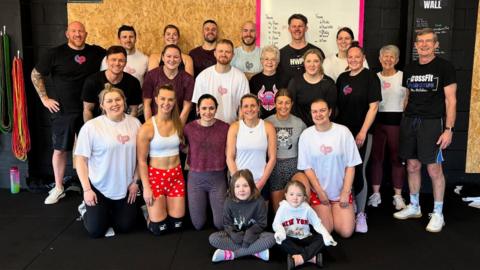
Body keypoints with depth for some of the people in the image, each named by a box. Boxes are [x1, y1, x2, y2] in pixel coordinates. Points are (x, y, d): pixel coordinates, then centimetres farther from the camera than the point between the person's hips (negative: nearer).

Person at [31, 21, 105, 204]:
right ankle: (58, 188, 23)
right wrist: (45, 98, -1)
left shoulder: (96, 52, 1)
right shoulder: (55, 54, -4)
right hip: (62, 111, -1)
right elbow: (36, 75, 5)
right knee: (60, 149, 7)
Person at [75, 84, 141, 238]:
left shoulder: (135, 123, -4)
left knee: (125, 227, 8)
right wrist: (86, 189, -13)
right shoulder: (91, 127, -15)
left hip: (125, 187, 3)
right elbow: (81, 159, -10)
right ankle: (88, 210, 33)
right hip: (99, 187, -3)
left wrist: (135, 181, 2)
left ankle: (108, 212, 40)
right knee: (96, 231, 0)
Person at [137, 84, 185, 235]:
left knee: (177, 224, 5)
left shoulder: (178, 124, 0)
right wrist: (146, 188, -13)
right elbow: (141, 161, -11)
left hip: (176, 174, 4)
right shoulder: (147, 128, -14)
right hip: (155, 175, -4)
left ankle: (162, 208, 35)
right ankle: (150, 211, 28)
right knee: (159, 228, -3)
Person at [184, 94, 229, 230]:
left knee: (221, 224, 4)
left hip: (218, 178, 0)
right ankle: (204, 203, 38)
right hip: (195, 178, 1)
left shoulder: (225, 128, -8)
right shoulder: (189, 128, -7)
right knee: (198, 224, 8)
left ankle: (213, 203, 34)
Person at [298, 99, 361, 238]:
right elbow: (307, 168, -5)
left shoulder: (343, 131, -10)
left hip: (341, 191, 0)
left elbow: (350, 165, -6)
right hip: (318, 191, 0)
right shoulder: (306, 135, -8)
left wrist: (345, 192, -9)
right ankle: (316, 211, 26)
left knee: (346, 232, -5)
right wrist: (320, 193, -8)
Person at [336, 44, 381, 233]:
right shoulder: (342, 78, 10)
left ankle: (360, 213, 10)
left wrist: (363, 132, -15)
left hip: (361, 133, -4)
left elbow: (373, 107, -9)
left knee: (358, 172, -3)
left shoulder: (370, 77, -5)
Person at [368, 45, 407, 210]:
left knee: (396, 158, 4)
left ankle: (397, 196, 13)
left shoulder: (404, 76, 0)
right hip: (376, 120, 3)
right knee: (376, 157, 6)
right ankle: (375, 194, 16)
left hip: (396, 121, -3)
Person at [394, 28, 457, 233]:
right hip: (409, 121, 5)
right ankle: (414, 207, 25)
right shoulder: (409, 69, 12)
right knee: (412, 166, 9)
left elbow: (451, 100, -5)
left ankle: (438, 214, 11)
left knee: (434, 169, -2)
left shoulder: (444, 67, -2)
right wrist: (404, 122, 12)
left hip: (432, 122, -4)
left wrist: (448, 129, -12)